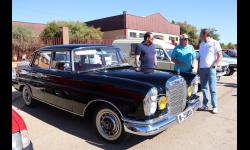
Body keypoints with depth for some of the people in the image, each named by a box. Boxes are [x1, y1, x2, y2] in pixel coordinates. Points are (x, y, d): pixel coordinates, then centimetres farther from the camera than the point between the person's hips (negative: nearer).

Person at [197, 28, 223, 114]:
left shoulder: (214, 43, -2)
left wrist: (213, 65, -14)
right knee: (204, 88, 9)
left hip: (210, 69, -5)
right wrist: (198, 69, 15)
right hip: (202, 69, 6)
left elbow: (220, 56, -4)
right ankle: (205, 105, 18)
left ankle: (215, 107, 5)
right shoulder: (201, 44, 15)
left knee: (212, 89, -3)